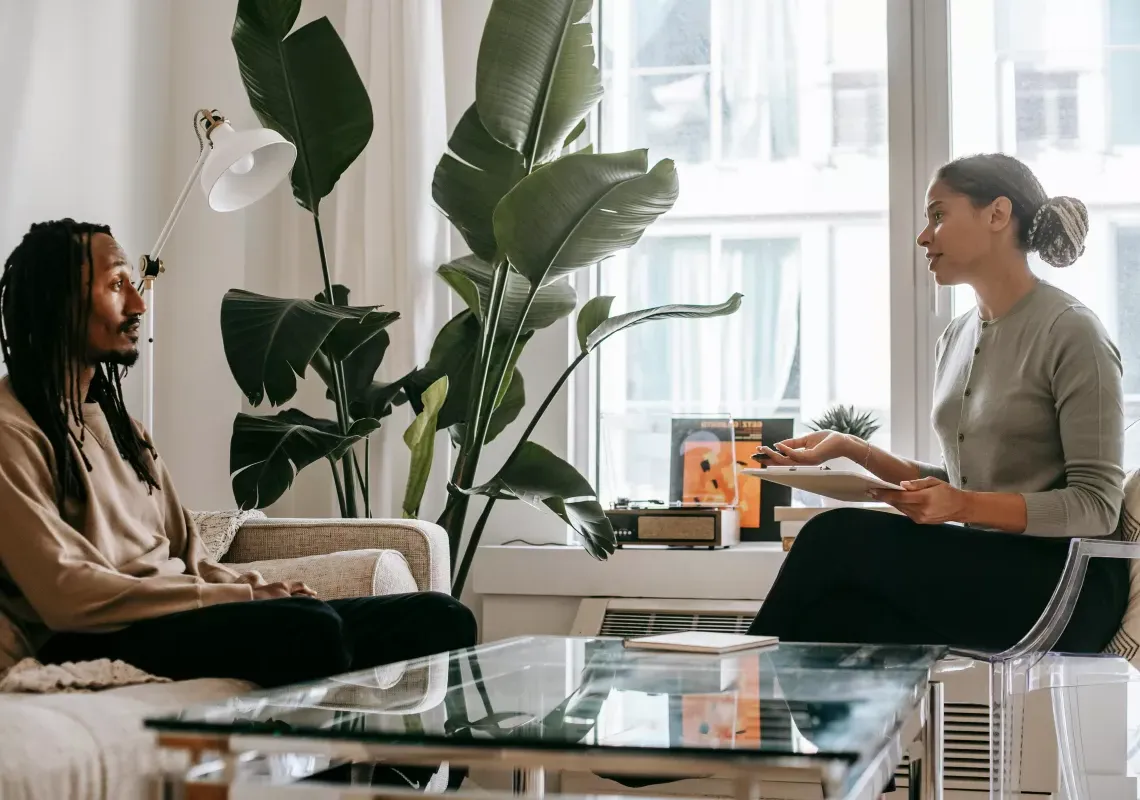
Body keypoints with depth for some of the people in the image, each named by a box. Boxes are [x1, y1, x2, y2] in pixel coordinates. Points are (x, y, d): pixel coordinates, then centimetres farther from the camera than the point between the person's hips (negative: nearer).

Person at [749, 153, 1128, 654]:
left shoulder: (1071, 332, -7)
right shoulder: (955, 340, 16)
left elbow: (1097, 507, -11)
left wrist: (966, 507, -23)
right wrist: (851, 449, 6)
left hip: (1061, 581, -6)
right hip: (978, 570, 6)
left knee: (838, 536, -22)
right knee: (835, 617, -27)